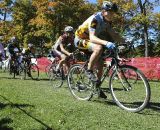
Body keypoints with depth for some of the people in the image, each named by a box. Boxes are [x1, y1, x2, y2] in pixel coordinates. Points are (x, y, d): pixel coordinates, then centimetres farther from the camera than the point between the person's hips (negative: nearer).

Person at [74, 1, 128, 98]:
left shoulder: (107, 21, -4)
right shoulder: (95, 19, -29)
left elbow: (113, 34, -3)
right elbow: (92, 37, -41)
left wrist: (125, 41, -18)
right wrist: (106, 43, -56)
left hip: (89, 40, 8)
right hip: (81, 40, -8)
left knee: (100, 65, 1)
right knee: (99, 48, -36)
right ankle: (89, 71, -18)